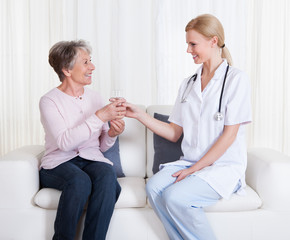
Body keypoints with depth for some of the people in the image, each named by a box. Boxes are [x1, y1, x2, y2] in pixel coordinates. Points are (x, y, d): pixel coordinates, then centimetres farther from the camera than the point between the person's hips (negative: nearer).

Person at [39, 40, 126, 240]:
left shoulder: (95, 97, 11)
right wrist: (100, 116, -23)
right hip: (58, 163, -3)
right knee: (80, 180, -35)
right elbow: (64, 142, -21)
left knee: (108, 175, -30)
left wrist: (112, 134, -9)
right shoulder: (49, 101, -4)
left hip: (91, 159, 4)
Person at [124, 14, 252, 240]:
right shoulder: (188, 84, 14)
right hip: (189, 162, 5)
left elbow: (229, 135, -10)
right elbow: (174, 133, 11)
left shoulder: (236, 79, -4)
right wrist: (139, 114, 2)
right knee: (154, 187, -23)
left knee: (174, 197, -28)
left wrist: (194, 169, -14)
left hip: (224, 166, -5)